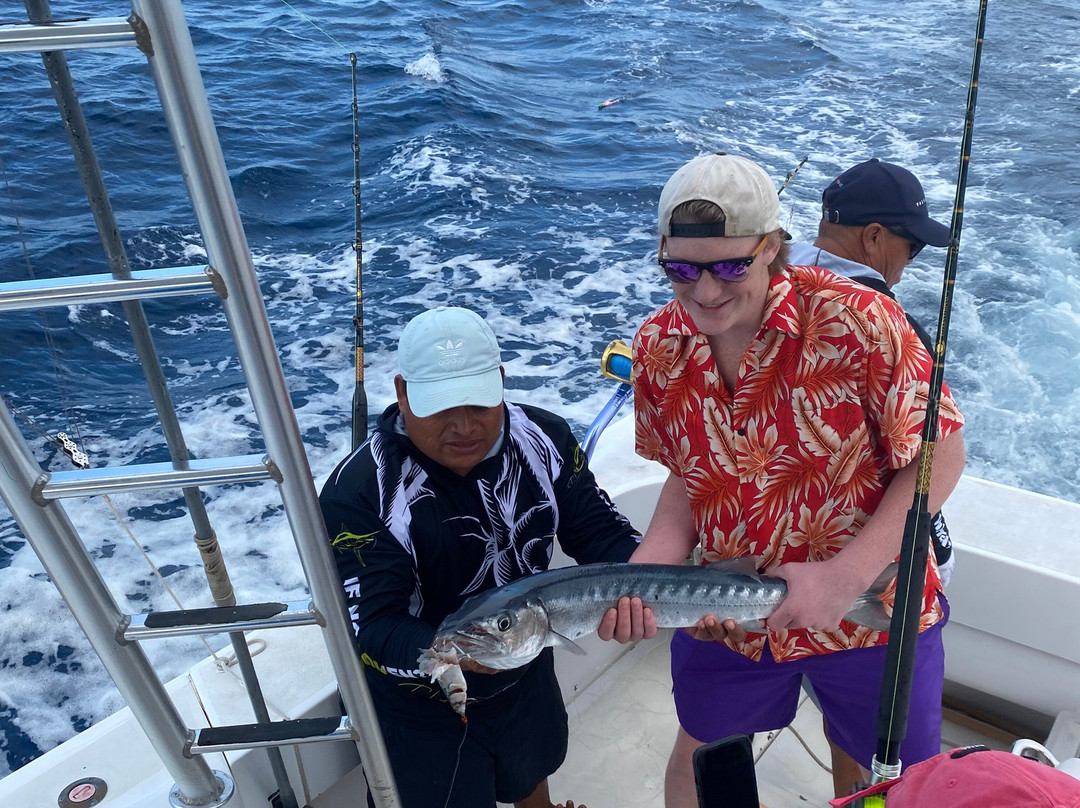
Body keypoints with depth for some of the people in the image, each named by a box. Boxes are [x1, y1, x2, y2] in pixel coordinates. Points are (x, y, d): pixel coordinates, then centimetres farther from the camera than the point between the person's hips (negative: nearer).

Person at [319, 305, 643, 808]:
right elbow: (369, 628, -31)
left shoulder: (545, 439, -16)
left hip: (526, 680, 5)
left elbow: (599, 532, -11)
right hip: (418, 709, -4)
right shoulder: (359, 491, -30)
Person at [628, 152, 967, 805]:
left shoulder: (857, 321, -25)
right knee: (697, 754, 24)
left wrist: (845, 577, -24)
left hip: (871, 607, -2)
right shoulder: (659, 345, -11)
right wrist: (644, 574, -17)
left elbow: (941, 456, -16)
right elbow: (687, 478, -1)